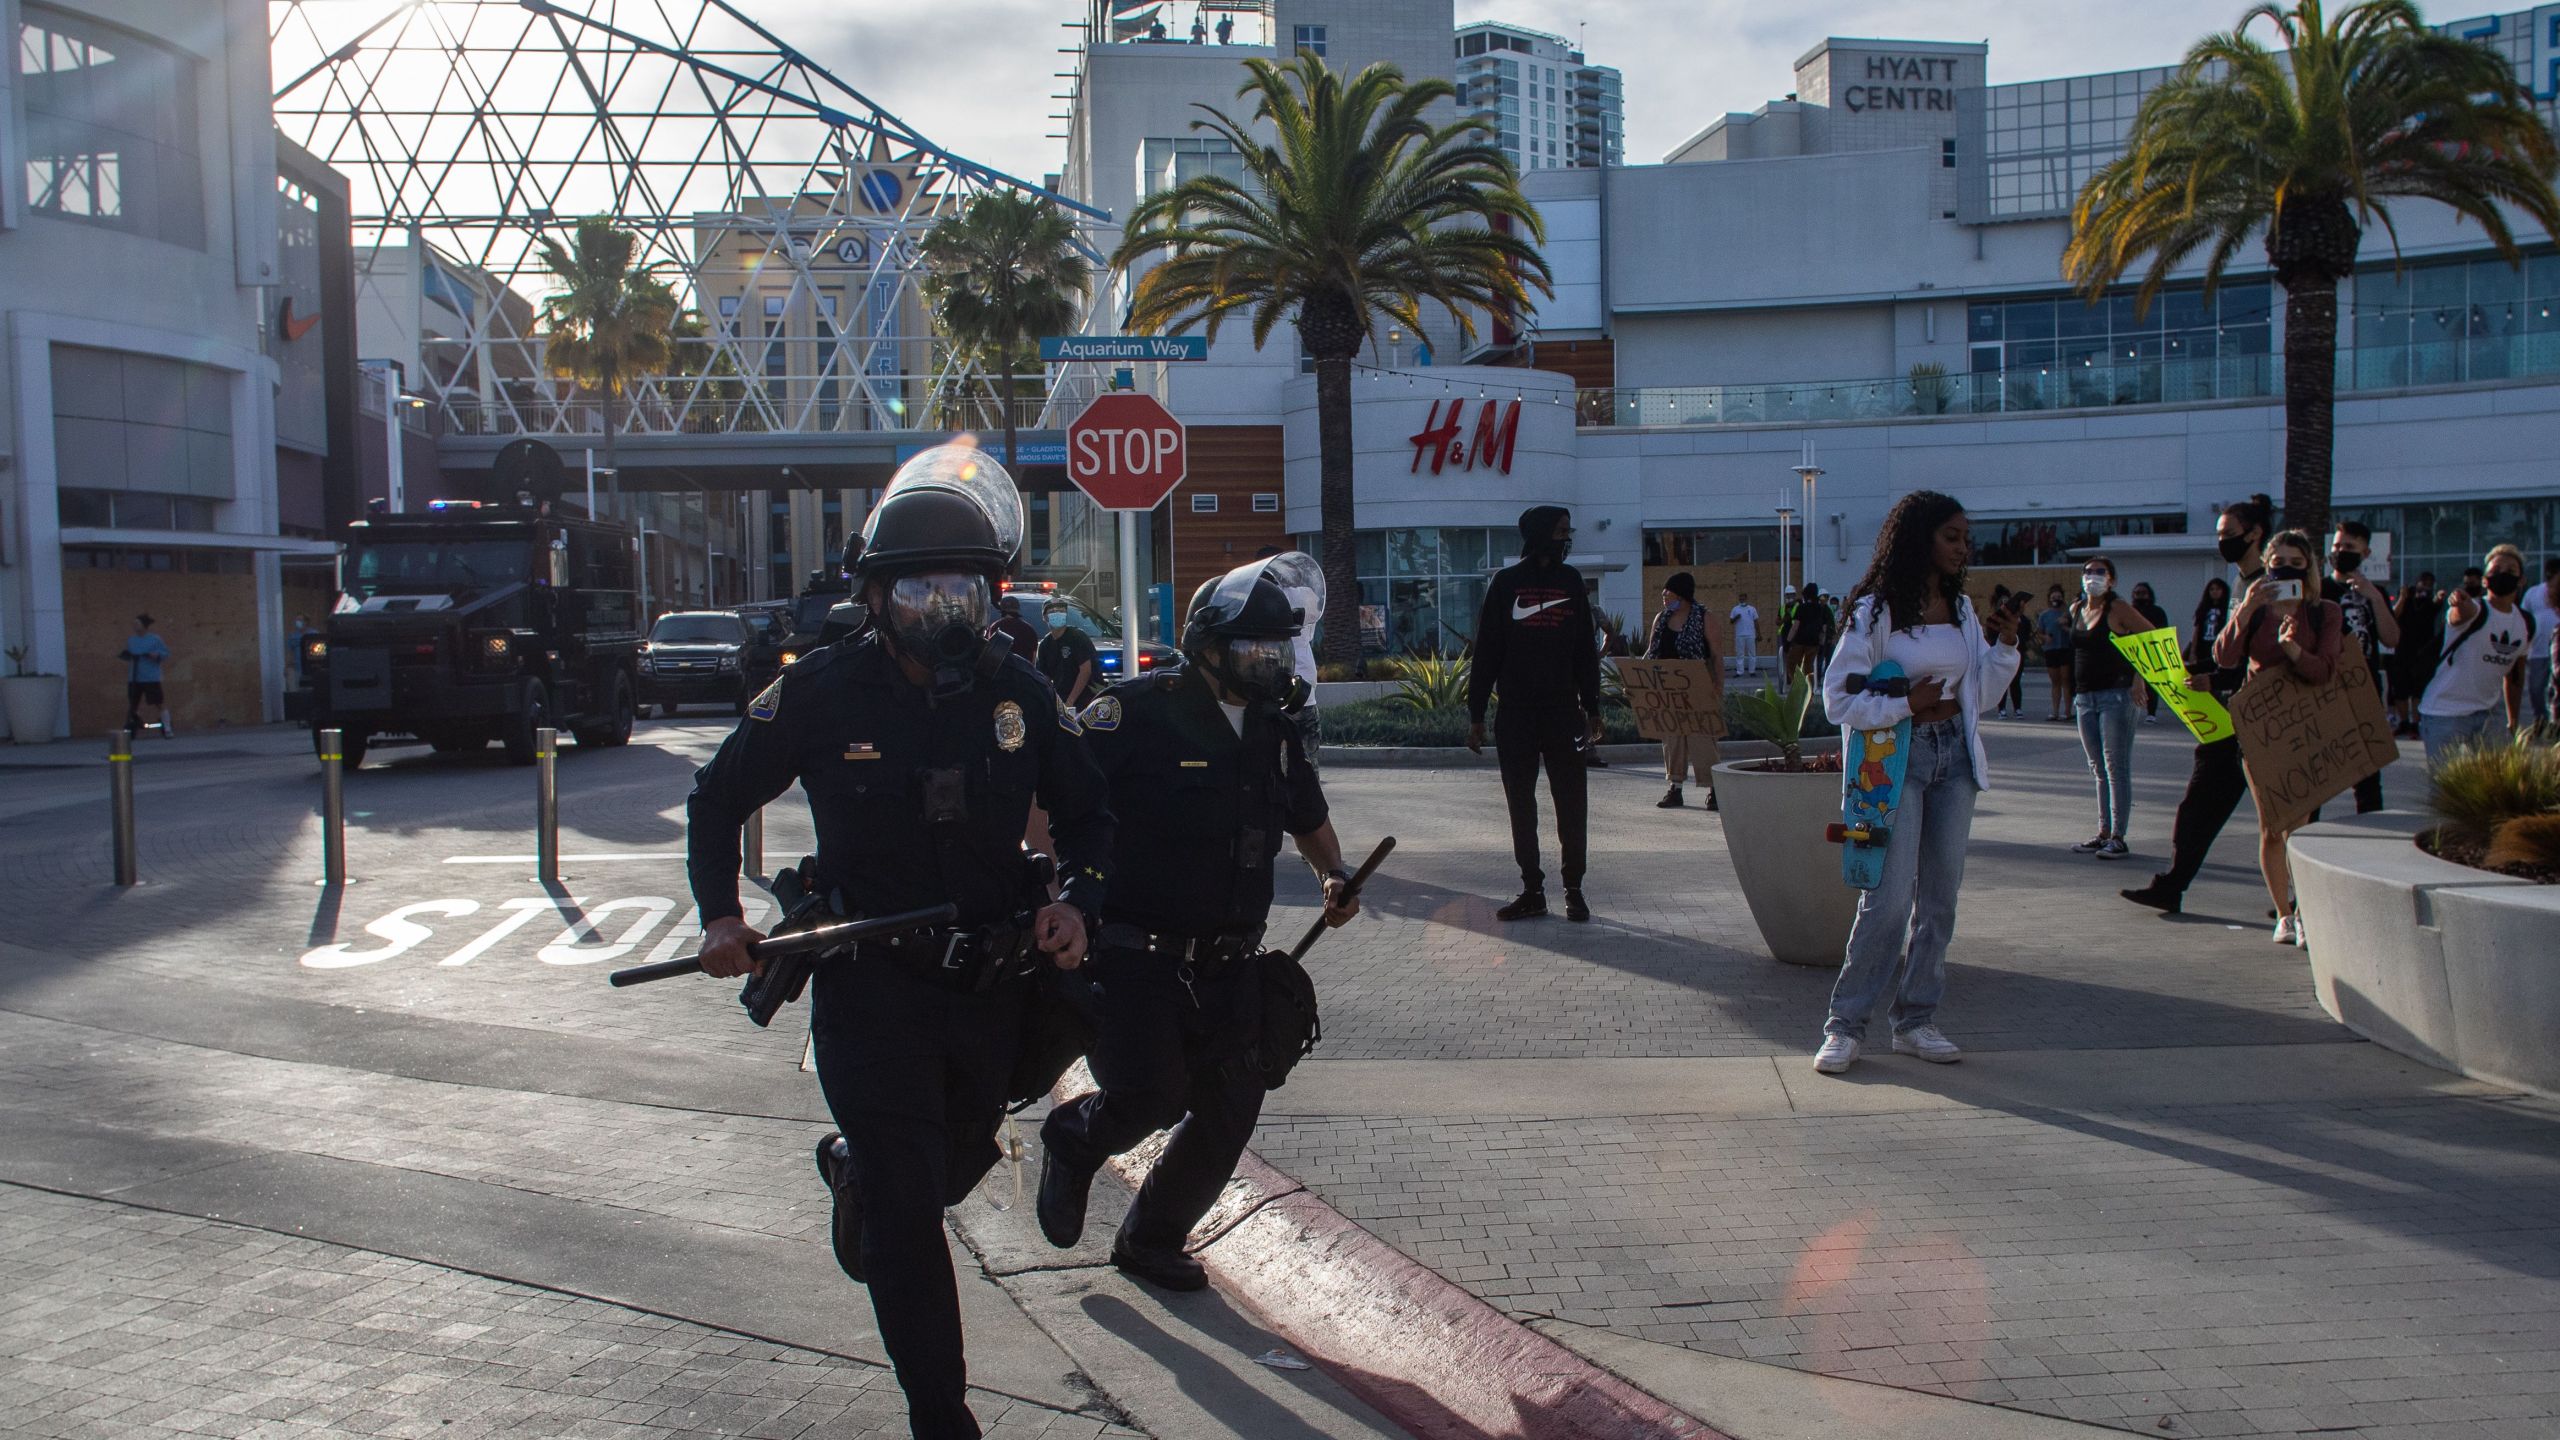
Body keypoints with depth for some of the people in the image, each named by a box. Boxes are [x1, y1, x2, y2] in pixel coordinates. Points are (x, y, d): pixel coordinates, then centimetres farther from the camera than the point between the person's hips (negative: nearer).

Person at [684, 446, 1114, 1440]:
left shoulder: (1018, 693, -4)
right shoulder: (822, 691, -10)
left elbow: (1087, 815, 7)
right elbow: (718, 797, 3)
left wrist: (1076, 903, -12)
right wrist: (720, 916, -9)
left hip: (994, 984, 4)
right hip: (871, 987, -4)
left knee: (960, 1160, 25)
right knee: (907, 1216, -5)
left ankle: (853, 1171, 59)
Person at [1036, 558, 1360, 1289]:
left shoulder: (1274, 734, 10)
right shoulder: (1136, 715, -13)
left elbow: (1310, 820, 25)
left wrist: (1333, 876, 6)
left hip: (1229, 968, 7)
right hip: (1135, 954, -6)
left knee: (1229, 1113, 7)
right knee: (1147, 1097, -18)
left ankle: (1152, 1238, 30)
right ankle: (1073, 1141, 20)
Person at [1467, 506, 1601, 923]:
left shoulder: (1570, 580, 8)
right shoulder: (1506, 583, 2)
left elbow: (1584, 650, 12)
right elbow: (1486, 652, 1)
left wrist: (1592, 707, 9)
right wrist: (1475, 715, -2)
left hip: (1563, 712, 1)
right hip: (1515, 715, -1)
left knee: (1572, 803, -1)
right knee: (1521, 806, 4)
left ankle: (1574, 891, 8)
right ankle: (1532, 892, 12)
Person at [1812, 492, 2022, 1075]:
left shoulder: (1962, 609, 12)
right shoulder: (1875, 610, -8)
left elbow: (1978, 693, 15)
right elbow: (1838, 699, -11)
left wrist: (2005, 648, 1)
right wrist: (1907, 704, -18)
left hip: (1954, 756, 7)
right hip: (1897, 758, -6)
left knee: (1940, 896, 7)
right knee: (1889, 899, -9)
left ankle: (1915, 1020, 16)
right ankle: (1845, 1023, 1)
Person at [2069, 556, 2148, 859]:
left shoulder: (2118, 608, -6)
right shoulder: (2076, 610, 13)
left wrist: (2140, 678, -13)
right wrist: (2074, 694, 14)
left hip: (2115, 695, -7)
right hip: (2084, 698, 7)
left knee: (2116, 768, -6)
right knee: (2099, 770, 12)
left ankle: (2118, 838, -4)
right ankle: (2103, 833, 18)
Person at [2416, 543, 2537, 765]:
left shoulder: (2526, 622, 6)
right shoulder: (2474, 609, -13)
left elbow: (2514, 674, 18)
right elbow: (2463, 614, -41)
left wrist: (2514, 719, 19)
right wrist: (2460, 603, -65)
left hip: (2490, 712, 6)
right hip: (2445, 714, -6)